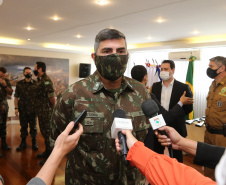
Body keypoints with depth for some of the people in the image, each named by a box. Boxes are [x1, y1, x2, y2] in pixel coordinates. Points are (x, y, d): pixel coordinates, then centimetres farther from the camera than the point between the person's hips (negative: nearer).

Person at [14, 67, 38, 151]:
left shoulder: (36, 83, -1)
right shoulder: (19, 83, 3)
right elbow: (16, 97, 4)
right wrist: (16, 108, -2)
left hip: (33, 109, -1)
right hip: (22, 109, 1)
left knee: (33, 126, 7)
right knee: (23, 126, 11)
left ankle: (34, 142, 20)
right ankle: (23, 143, 24)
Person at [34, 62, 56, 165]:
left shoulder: (46, 80, -18)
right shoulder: (40, 80, 13)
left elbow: (52, 96, -21)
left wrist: (52, 108, -7)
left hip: (45, 111, -9)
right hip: (41, 111, 10)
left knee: (47, 132, -2)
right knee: (43, 131, 18)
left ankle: (50, 155, 8)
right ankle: (47, 151, 33)